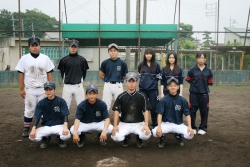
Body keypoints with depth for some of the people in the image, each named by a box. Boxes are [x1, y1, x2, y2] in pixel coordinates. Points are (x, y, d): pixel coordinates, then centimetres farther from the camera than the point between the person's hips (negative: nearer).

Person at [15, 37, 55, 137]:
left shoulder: (45, 58, 2)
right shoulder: (24, 58, -1)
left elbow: (49, 73, 3)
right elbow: (21, 74, -1)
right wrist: (21, 89, -4)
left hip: (43, 89, 1)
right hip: (30, 89, -1)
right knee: (29, 110, 6)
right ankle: (26, 129, 17)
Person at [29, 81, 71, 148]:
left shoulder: (61, 101, -6)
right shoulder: (41, 103, 0)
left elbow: (65, 115, -12)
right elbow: (37, 117, -5)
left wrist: (65, 127, -32)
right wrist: (33, 129, -23)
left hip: (59, 125, -2)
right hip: (45, 126, 2)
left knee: (66, 135, -33)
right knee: (32, 137, -23)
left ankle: (60, 138, 6)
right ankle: (46, 138, 11)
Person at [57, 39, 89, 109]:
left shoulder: (82, 59, 2)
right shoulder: (64, 60, 2)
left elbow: (84, 72, 9)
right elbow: (62, 72, 11)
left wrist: (80, 81, 7)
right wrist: (66, 81, 9)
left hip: (78, 86, 0)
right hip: (67, 86, 0)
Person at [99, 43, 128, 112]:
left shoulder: (122, 63, -3)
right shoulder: (105, 63, -1)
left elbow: (125, 76, 8)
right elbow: (101, 75, 12)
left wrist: (117, 80, 11)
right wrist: (108, 80, 11)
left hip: (118, 86, 0)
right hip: (107, 85, 1)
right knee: (105, 105, 6)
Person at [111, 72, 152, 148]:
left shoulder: (142, 96, -2)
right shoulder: (121, 96, 0)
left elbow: (145, 111, -5)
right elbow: (117, 111, -2)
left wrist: (146, 125, -17)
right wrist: (115, 126, -12)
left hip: (139, 123, 0)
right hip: (124, 123, 1)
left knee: (147, 135, -29)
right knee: (116, 137, -25)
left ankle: (139, 137, 11)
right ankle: (126, 137, 13)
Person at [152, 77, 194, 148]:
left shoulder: (183, 100, -3)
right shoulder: (163, 100, -6)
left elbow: (187, 114, -3)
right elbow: (160, 114, -9)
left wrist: (189, 127, -16)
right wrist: (159, 127, -23)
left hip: (179, 124, 2)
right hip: (166, 124, -1)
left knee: (190, 135, -23)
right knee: (155, 132, -29)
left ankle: (178, 136, 13)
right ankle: (162, 137, 9)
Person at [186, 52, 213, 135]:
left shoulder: (208, 70, -1)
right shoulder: (192, 70, -4)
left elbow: (210, 83, 6)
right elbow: (188, 80, 5)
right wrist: (195, 84, 7)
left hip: (204, 93, 1)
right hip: (193, 93, -1)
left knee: (204, 111, 6)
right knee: (192, 111, 4)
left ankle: (203, 128, 21)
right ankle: (193, 127, 18)